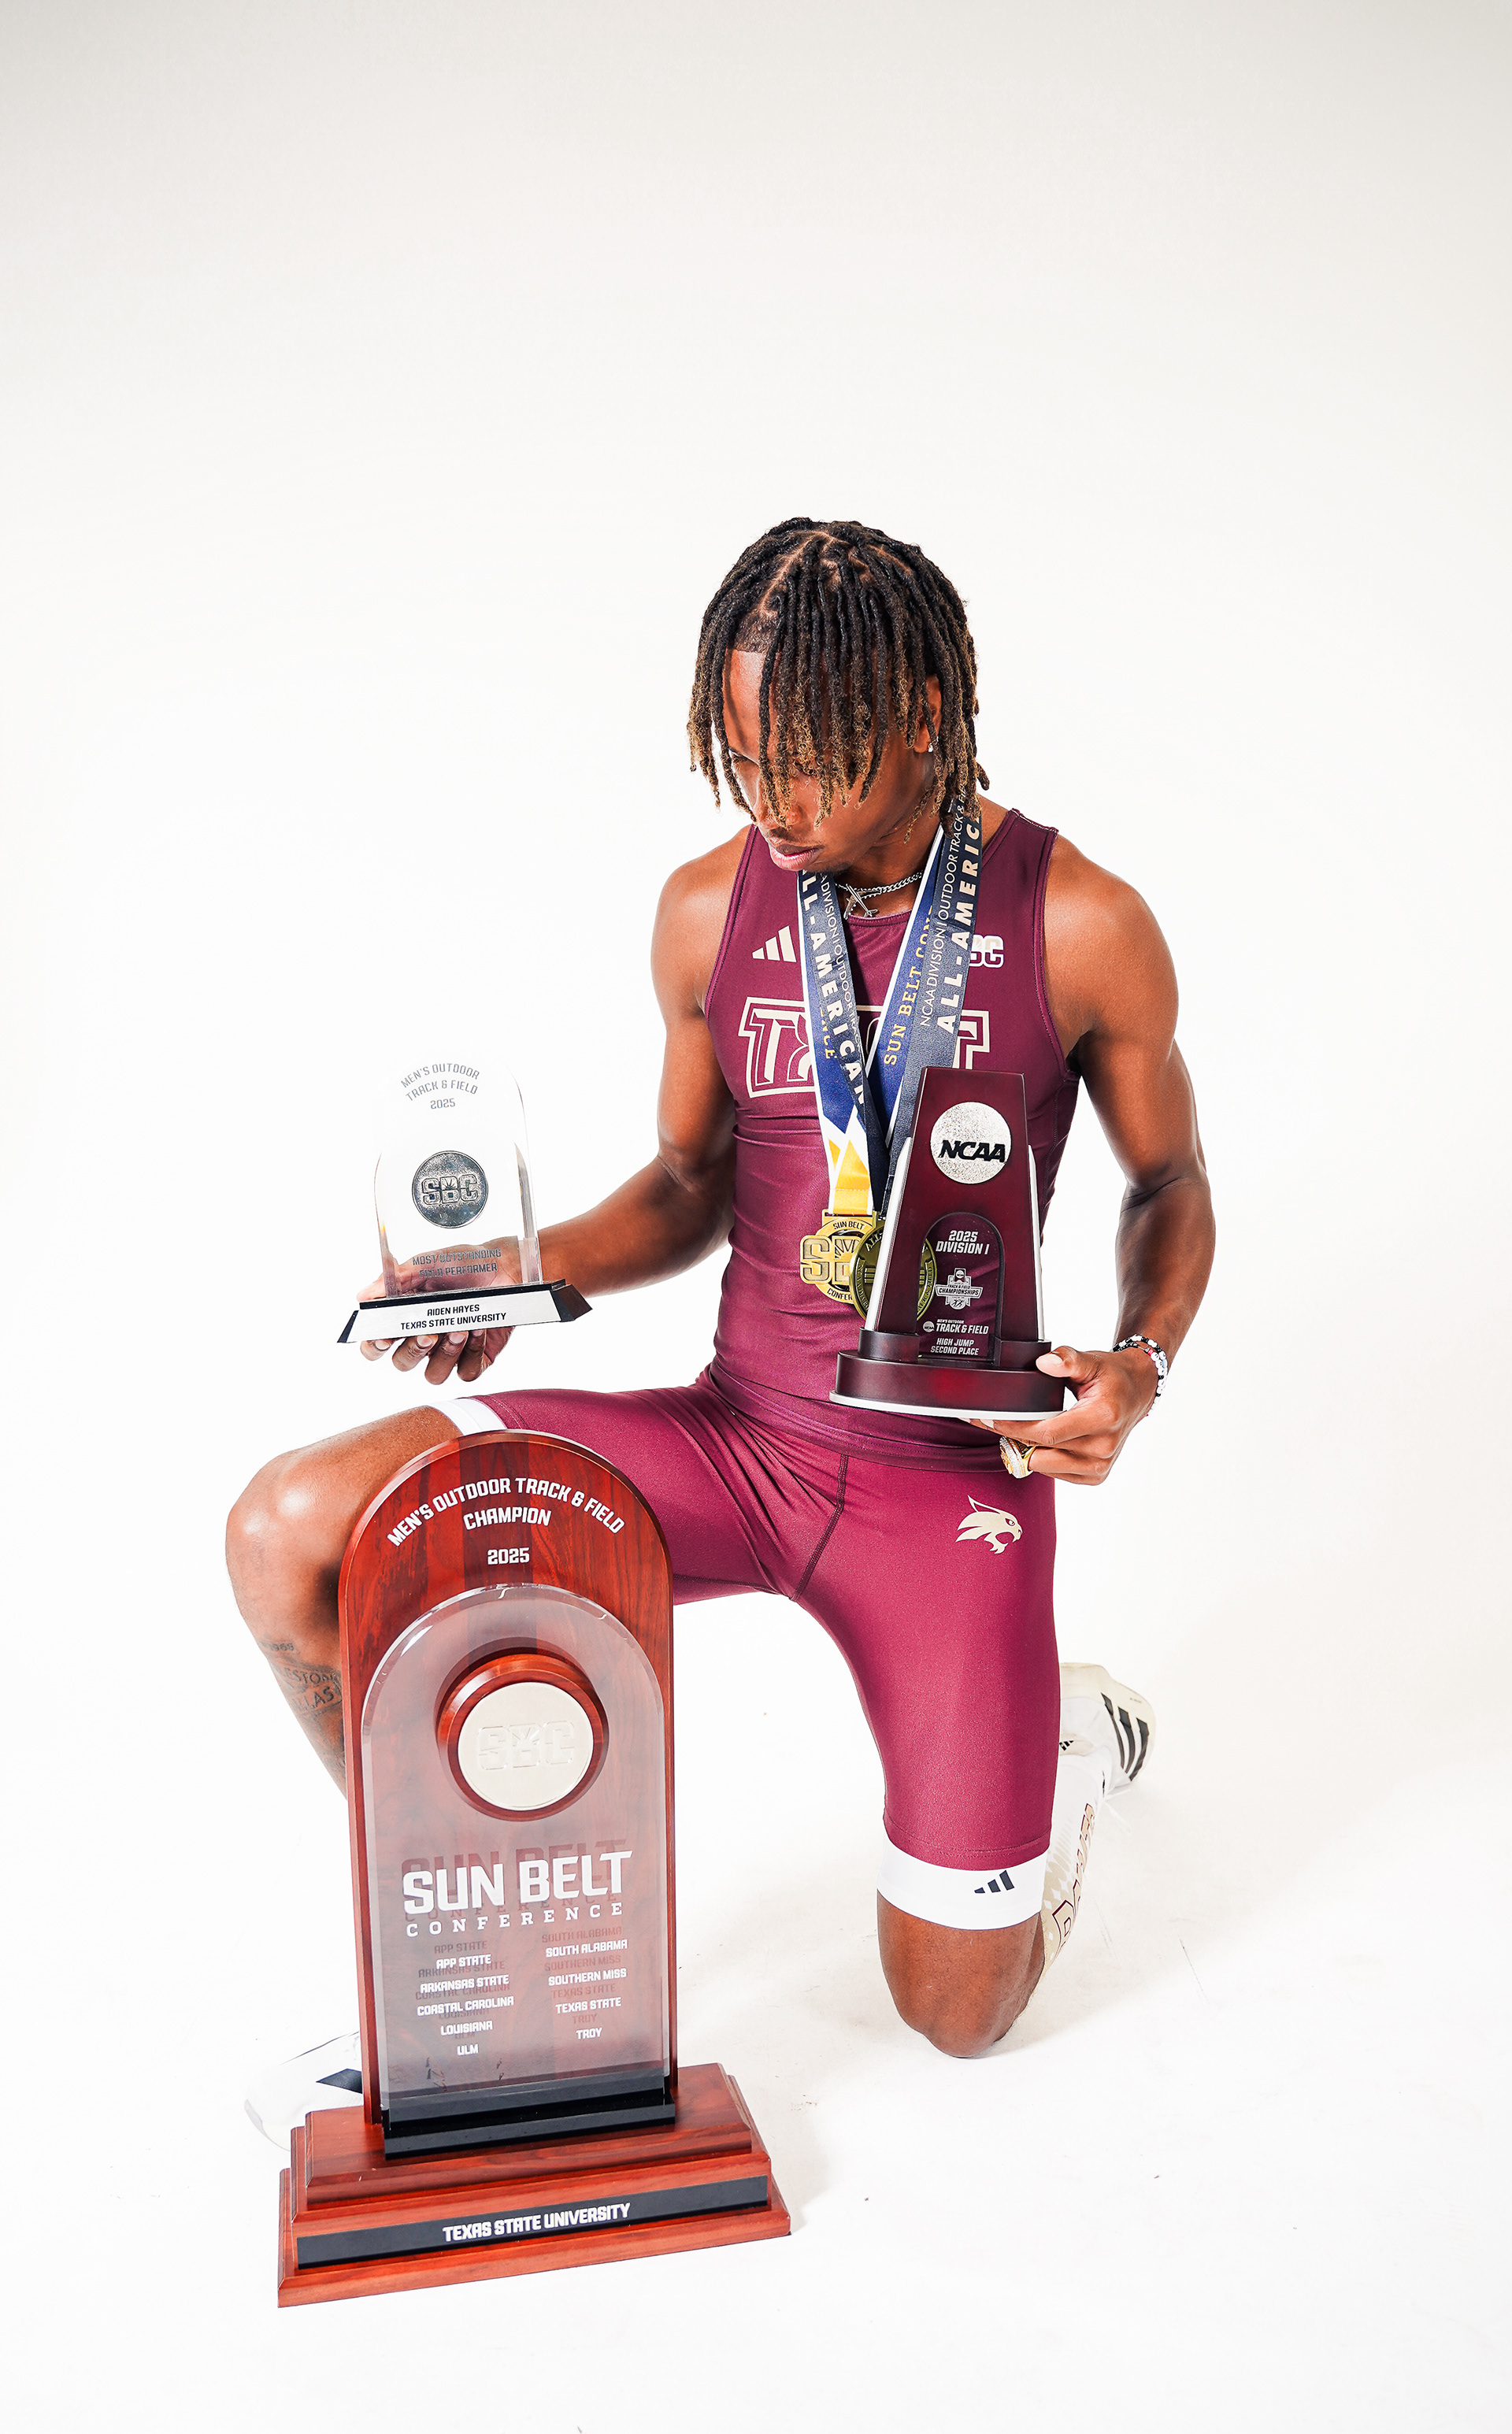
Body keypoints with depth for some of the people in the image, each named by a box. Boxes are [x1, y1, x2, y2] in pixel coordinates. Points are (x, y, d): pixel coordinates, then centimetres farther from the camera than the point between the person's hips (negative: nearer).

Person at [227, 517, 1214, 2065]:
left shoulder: (1080, 927, -10)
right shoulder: (710, 909, -1)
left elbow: (1171, 1184, 5)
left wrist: (1140, 1362, -15)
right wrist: (528, 1269, -9)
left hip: (950, 1477, -2)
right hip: (728, 1438, 3)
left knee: (959, 2013, 2)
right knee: (288, 1535, -16)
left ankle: (1068, 1734, 35)